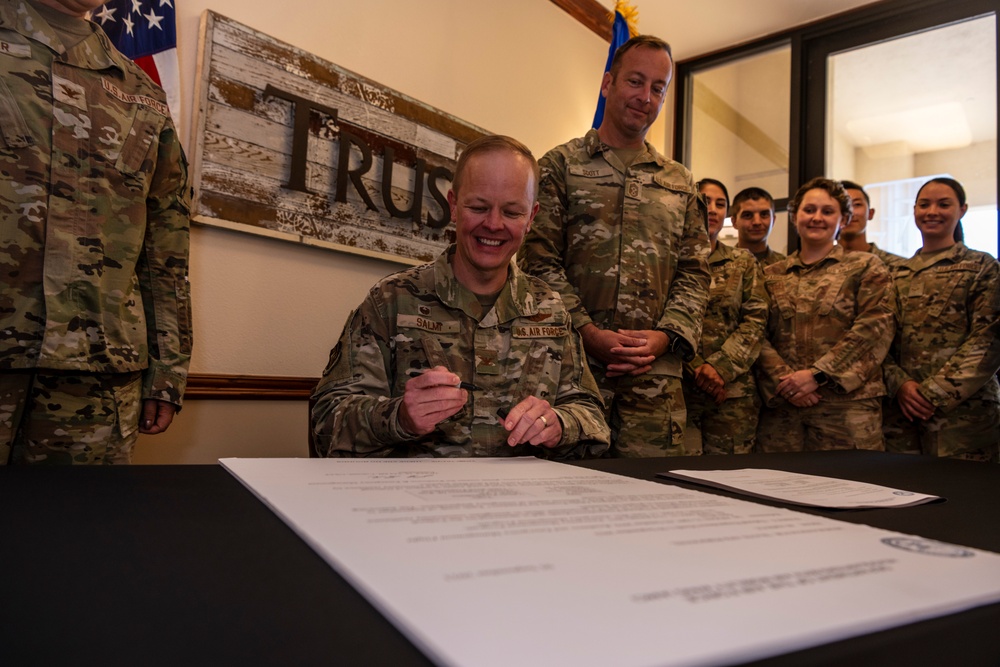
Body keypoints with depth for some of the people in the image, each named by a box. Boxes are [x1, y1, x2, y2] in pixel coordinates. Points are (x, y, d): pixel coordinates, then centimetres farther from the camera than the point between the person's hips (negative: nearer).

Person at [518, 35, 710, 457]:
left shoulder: (679, 183, 19)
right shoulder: (561, 165, 7)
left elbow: (694, 272, 13)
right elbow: (540, 261, -2)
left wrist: (667, 335, -4)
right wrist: (586, 332, -12)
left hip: (655, 371, 3)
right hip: (573, 361, -3)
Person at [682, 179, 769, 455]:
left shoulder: (743, 262, 13)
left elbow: (755, 320, 4)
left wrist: (720, 366, -10)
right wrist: (696, 368, -13)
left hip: (733, 391, 2)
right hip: (678, 387, -2)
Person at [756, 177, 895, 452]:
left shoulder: (865, 267, 8)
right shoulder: (771, 275, 14)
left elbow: (875, 328, -4)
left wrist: (817, 374, -13)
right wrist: (784, 379, -12)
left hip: (846, 403, -2)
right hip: (780, 405, 2)